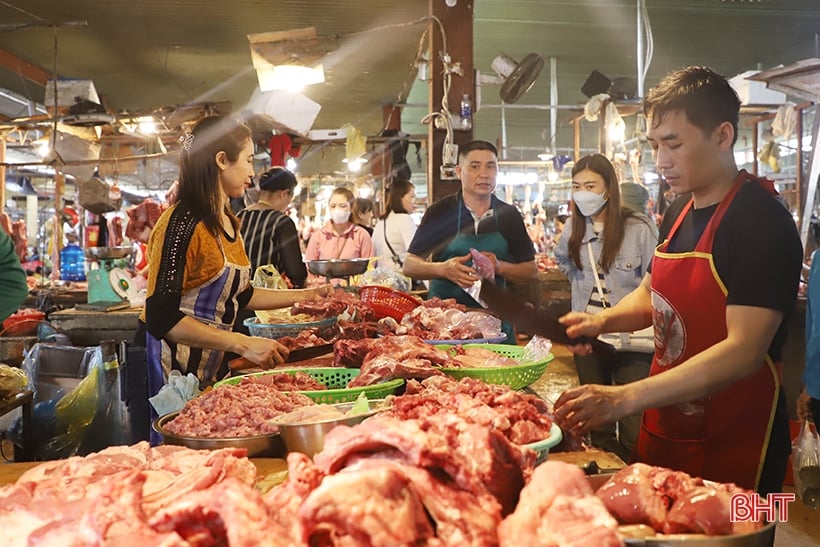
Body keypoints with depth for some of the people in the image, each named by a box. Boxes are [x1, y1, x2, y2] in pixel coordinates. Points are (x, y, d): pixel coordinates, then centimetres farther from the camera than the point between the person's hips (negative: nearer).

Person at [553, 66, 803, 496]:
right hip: (665, 429, 7)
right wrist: (605, 321, -2)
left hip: (731, 445, -7)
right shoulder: (679, 214, 7)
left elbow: (744, 351, -26)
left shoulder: (761, 221, -18)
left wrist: (626, 399, -32)